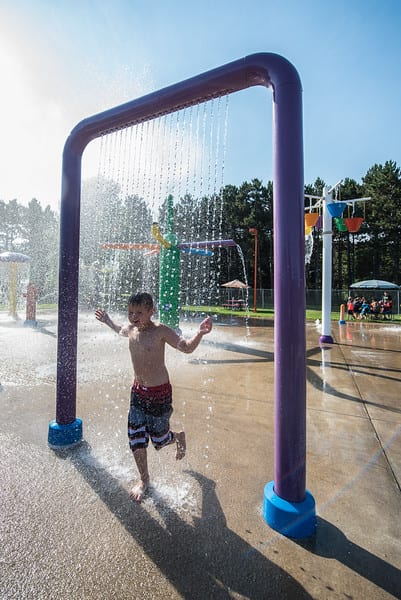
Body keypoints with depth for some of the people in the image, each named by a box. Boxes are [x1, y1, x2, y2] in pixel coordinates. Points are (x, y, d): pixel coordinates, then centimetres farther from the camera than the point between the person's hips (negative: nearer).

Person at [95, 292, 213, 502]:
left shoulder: (160, 331, -20)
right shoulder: (131, 328, -1)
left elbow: (187, 347, -26)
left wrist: (200, 333, -42)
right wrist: (107, 321, 32)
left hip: (159, 392, -5)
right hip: (137, 391, 6)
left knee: (159, 439, 10)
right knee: (135, 439, 9)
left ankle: (179, 437, 46)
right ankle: (144, 479, 34)